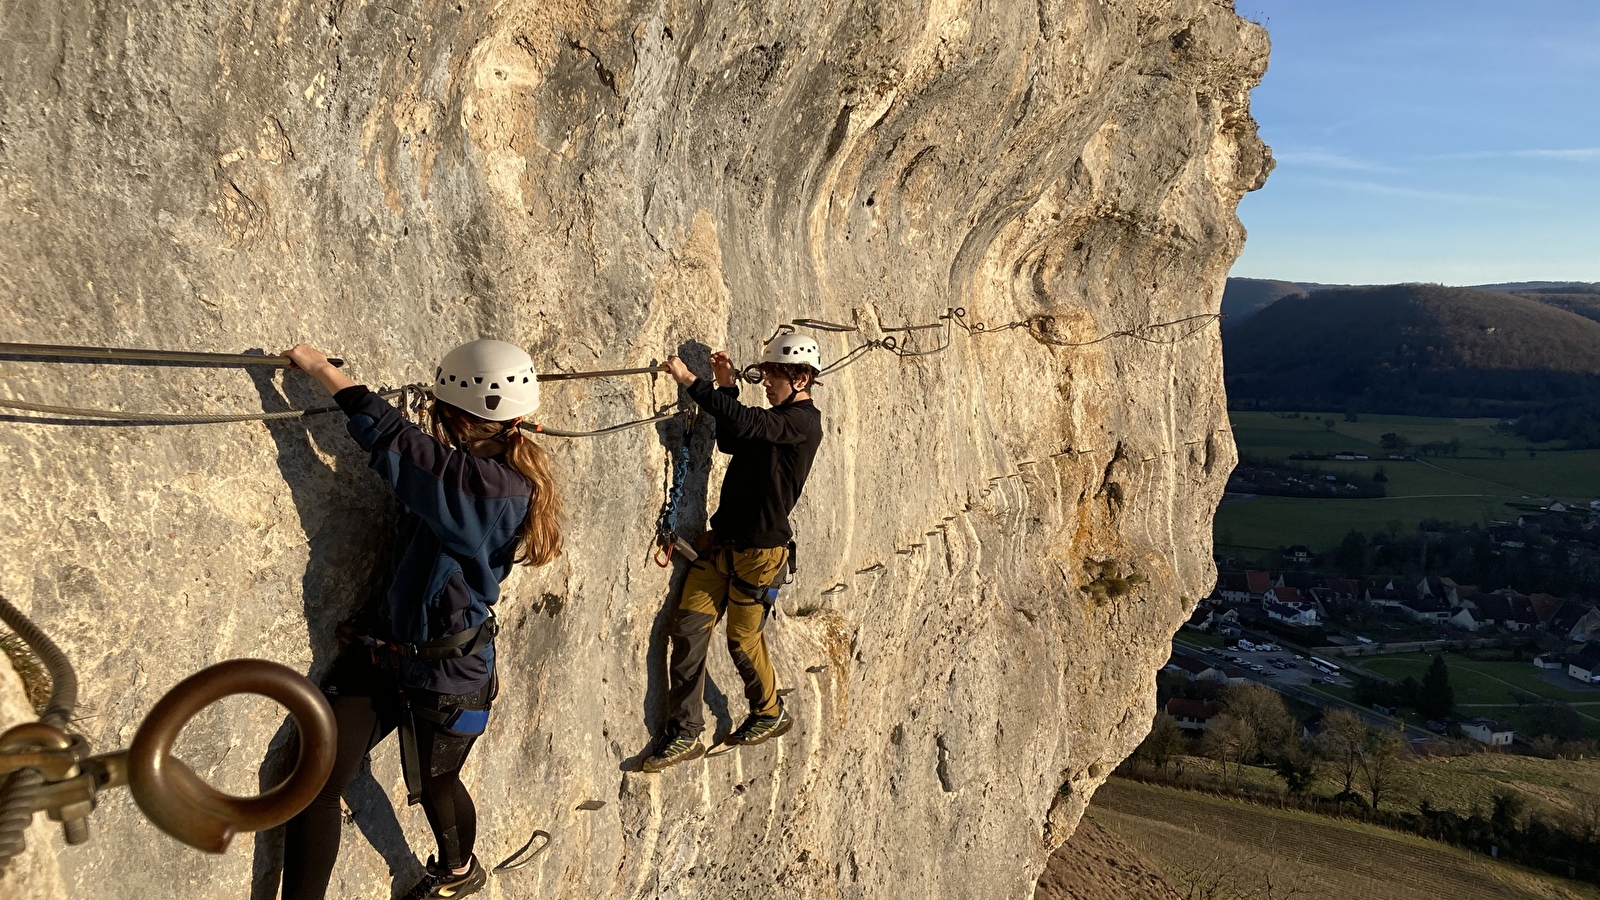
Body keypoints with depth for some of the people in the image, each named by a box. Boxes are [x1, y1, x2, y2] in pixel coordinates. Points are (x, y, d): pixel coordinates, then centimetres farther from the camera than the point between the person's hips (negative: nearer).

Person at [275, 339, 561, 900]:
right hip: (382, 649, 7)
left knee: (435, 785, 19)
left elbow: (395, 442, -31)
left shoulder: (494, 489, -27)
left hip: (442, 672, -7)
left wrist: (323, 370, -24)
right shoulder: (478, 471, -2)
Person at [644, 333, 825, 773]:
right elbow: (729, 442, 20)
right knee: (688, 628, 1)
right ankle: (684, 734, 8)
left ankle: (771, 714, 34)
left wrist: (690, 381, -29)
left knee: (744, 640, 6)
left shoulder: (803, 421, -15)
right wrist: (727, 387, 10)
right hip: (722, 542, 9)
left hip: (760, 551, -8)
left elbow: (744, 423, -30)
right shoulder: (777, 419, 15)